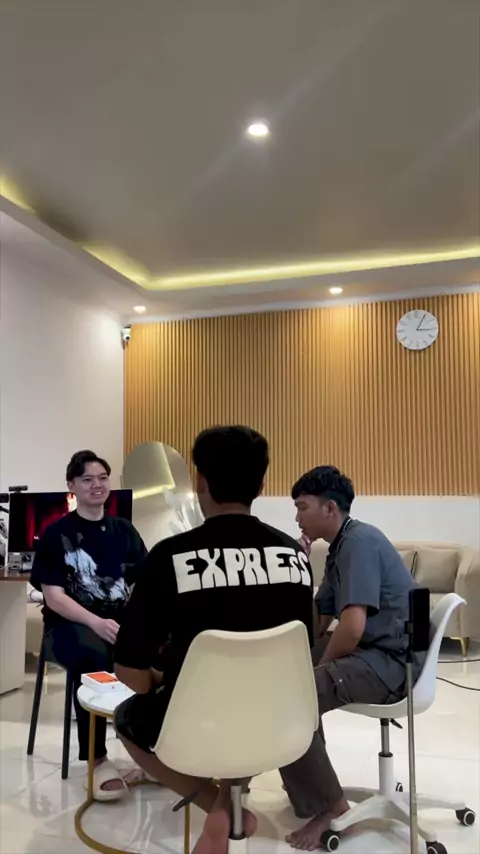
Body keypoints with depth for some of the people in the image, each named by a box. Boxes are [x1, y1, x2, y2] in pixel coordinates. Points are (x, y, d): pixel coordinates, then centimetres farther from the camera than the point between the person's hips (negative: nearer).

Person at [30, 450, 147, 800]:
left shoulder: (124, 531, 10)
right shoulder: (56, 534, 0)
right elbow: (54, 598, -8)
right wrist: (97, 622, -24)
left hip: (119, 619, 3)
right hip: (70, 623, -3)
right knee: (93, 658, -37)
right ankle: (97, 759, -21)